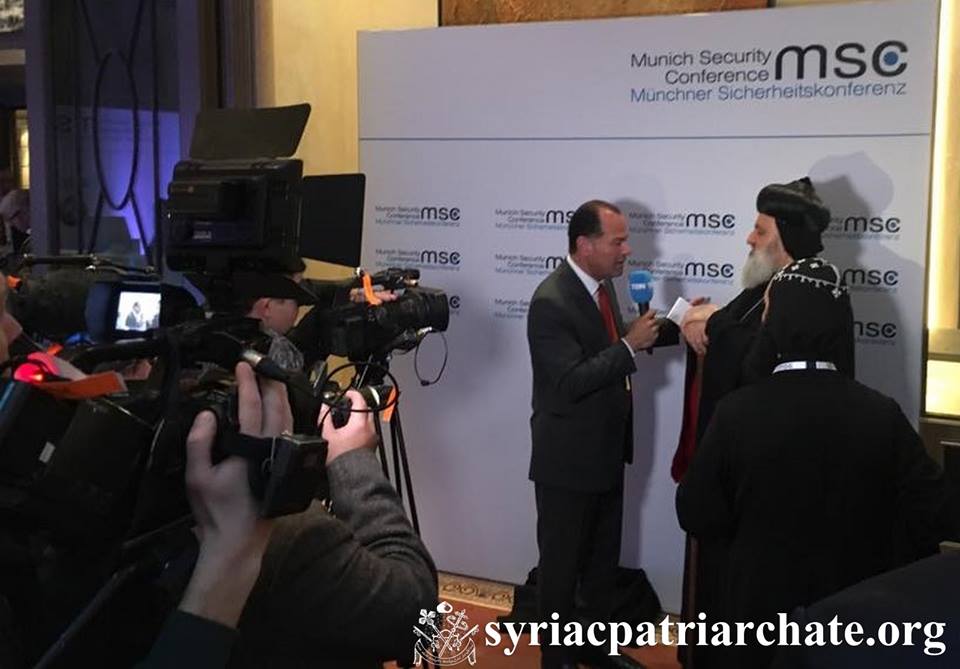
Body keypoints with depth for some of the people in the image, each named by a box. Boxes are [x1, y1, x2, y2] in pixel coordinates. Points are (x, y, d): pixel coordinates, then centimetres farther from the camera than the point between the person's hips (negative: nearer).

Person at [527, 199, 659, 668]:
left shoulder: (602, 284, 4)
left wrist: (641, 335, -4)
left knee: (603, 559, 21)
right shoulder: (551, 301, -23)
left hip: (606, 451, 9)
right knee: (562, 562, 8)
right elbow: (570, 382, -28)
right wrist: (629, 346, -27)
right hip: (568, 458, -9)